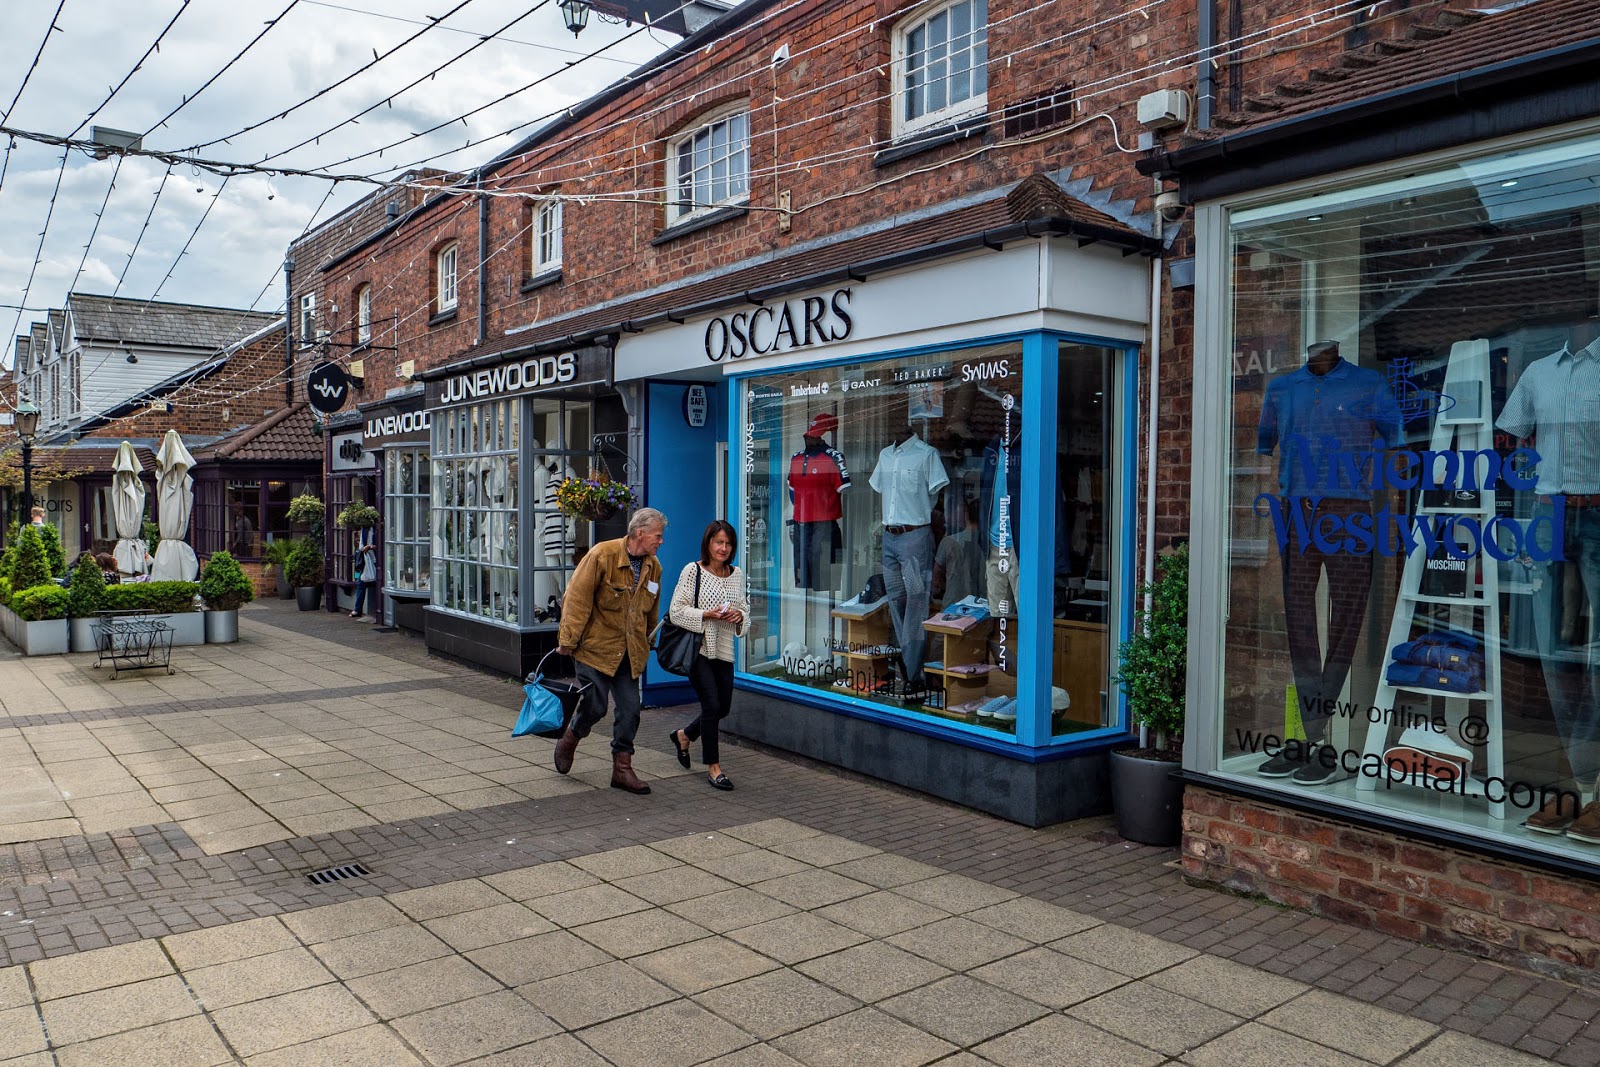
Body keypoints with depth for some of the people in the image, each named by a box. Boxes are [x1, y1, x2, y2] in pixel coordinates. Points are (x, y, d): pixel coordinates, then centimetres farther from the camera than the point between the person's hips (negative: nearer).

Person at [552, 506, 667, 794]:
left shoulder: (653, 567, 4)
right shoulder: (602, 555, -15)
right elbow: (577, 598, -14)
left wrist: (644, 645, 21)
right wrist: (568, 640, -12)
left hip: (630, 652, 5)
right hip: (597, 646, -5)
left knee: (630, 709, 2)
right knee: (595, 706, -2)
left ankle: (622, 768, 13)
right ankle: (568, 741, 29)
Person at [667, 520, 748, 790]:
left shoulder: (737, 574, 9)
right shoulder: (693, 571, -7)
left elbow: (744, 607, 18)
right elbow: (677, 611, -8)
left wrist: (739, 615, -5)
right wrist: (707, 614, -20)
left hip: (724, 650, 6)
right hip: (698, 648, -6)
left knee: (723, 707, 12)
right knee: (712, 705, -8)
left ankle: (684, 735, 39)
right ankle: (713, 767, 7)